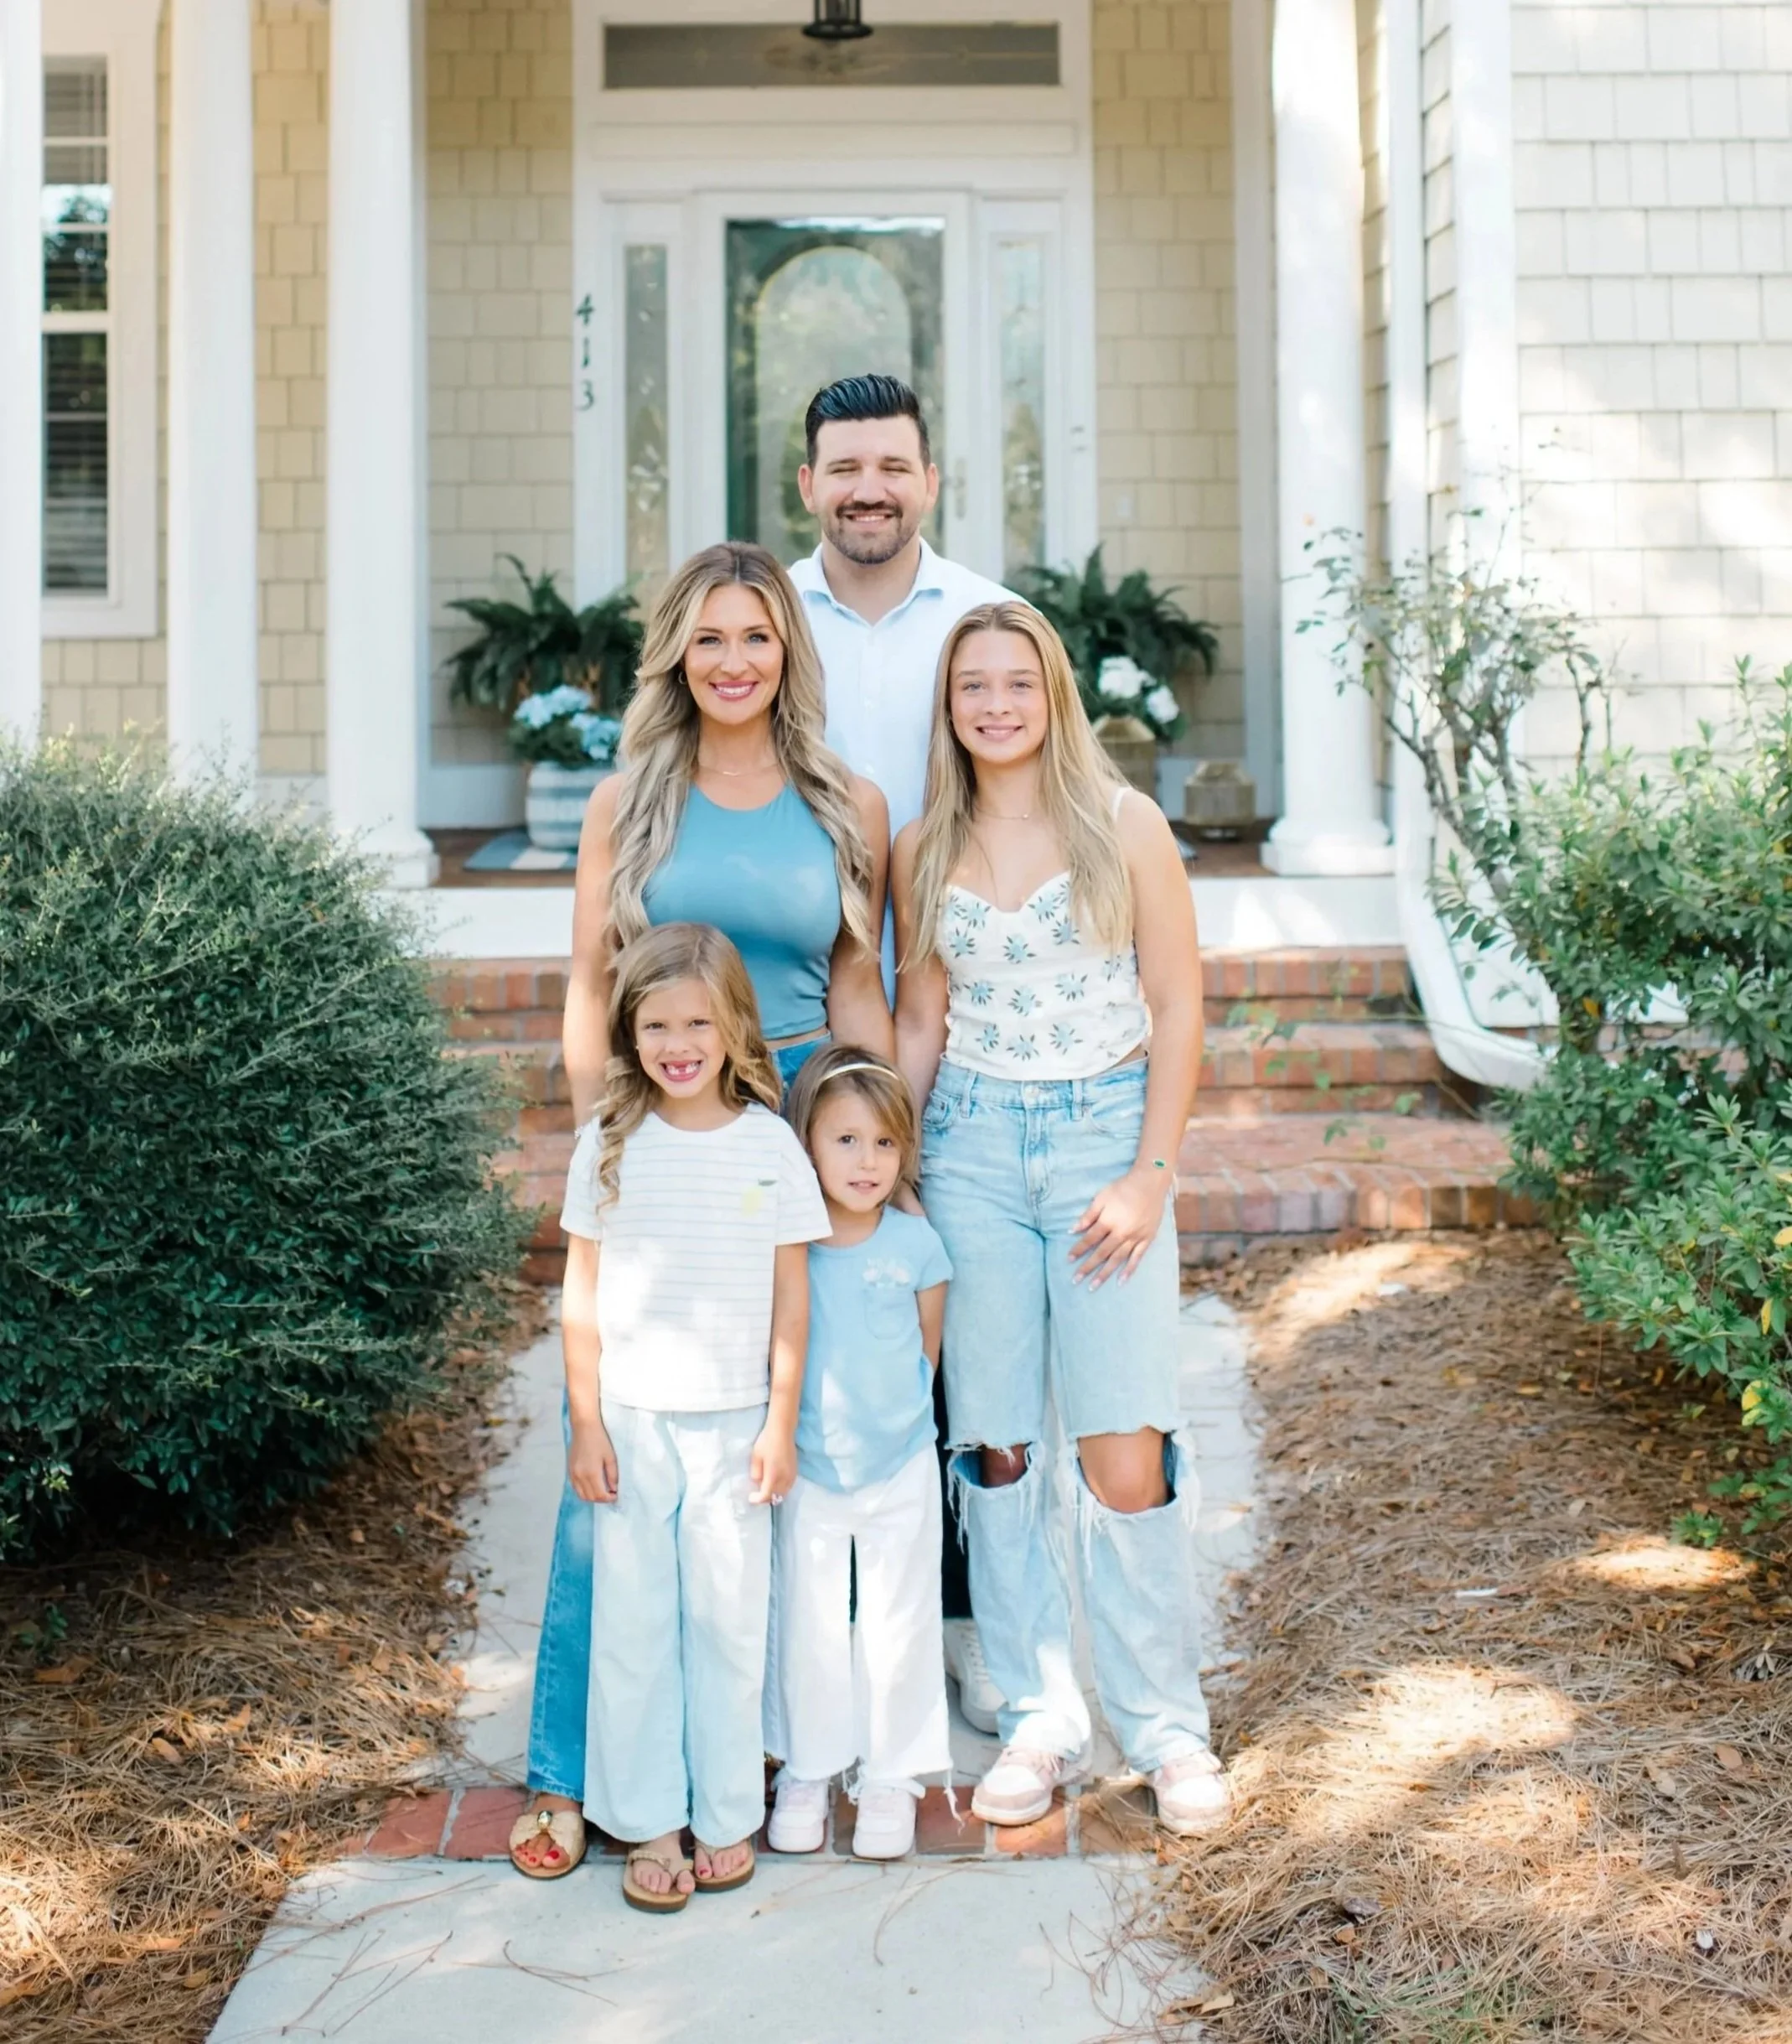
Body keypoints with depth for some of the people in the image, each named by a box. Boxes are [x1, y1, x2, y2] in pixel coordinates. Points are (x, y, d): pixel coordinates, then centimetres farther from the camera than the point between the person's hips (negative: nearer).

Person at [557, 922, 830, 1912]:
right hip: (631, 1420, 0)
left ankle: (727, 1816, 22)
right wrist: (586, 1422, -1)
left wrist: (780, 1424, -1)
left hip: (732, 1421, 0)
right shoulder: (609, 1145, -2)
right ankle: (648, 1824, 19)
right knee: (634, 1624, 7)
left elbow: (791, 1297, 1)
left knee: (730, 1622, 7)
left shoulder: (769, 1144, -2)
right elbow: (581, 1294, 1)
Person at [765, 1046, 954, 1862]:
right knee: (808, 1626, 12)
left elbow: (929, 1350, 5)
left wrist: (895, 1413, 8)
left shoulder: (916, 1244, -10)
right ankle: (806, 1770, 31)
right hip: (807, 1472, 0)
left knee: (897, 1626, 11)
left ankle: (890, 1776, 28)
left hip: (901, 1467, 0)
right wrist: (780, 1437, -1)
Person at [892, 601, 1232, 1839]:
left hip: (1105, 1135, -3)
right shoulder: (924, 851, 8)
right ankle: (1041, 1722, 17)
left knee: (1128, 1453, -7)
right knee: (994, 1445, 4)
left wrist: (1150, 1176, -8)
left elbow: (1177, 1007, -1)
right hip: (971, 1145, 3)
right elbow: (921, 1020, 13)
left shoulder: (1124, 827, 0)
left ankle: (1168, 1728, 10)